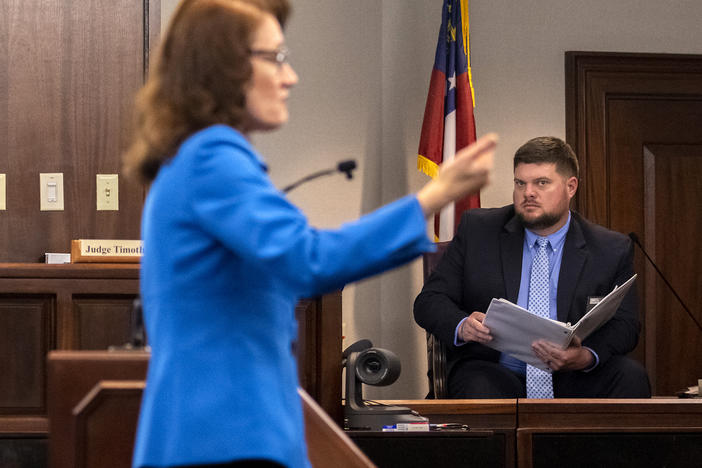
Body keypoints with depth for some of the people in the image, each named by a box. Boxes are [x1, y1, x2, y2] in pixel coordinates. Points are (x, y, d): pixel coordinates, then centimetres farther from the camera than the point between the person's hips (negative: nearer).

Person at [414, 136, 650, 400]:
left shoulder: (612, 251, 7)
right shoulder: (477, 229, 8)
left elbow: (623, 326, 2)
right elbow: (429, 301, 6)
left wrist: (587, 357, -23)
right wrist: (462, 326, -19)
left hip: (571, 379, 2)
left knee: (630, 376, -27)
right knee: (481, 389, -37)